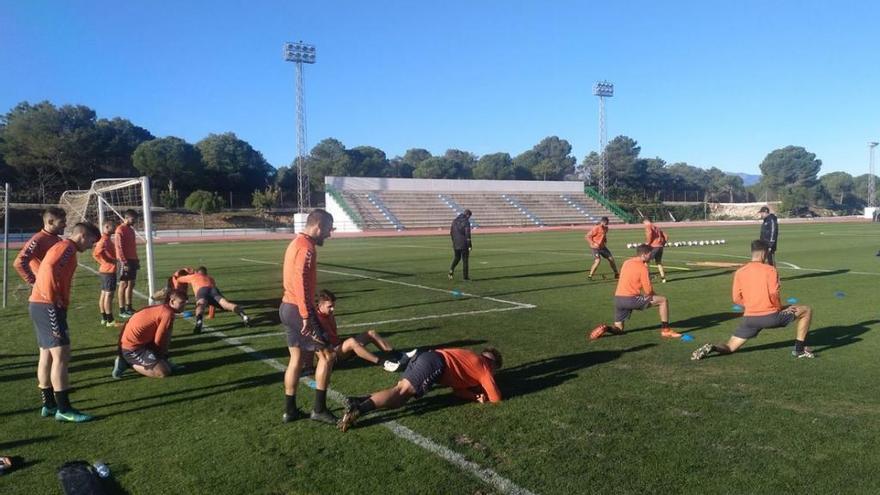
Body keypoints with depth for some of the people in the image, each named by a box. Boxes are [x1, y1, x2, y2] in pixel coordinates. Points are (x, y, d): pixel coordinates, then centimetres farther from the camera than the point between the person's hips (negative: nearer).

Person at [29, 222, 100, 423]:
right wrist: (53, 299, -22)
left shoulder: (61, 247, 22)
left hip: (41, 305, 11)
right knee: (61, 355, -11)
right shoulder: (67, 247, -9)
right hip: (49, 306, -11)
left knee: (47, 355, 14)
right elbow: (49, 268, -25)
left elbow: (50, 269, 20)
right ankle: (64, 409, -9)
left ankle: (49, 404, 22)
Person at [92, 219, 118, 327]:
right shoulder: (105, 240, -17)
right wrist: (112, 260, -21)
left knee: (104, 294, 13)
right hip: (109, 271, -10)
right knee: (109, 295, -7)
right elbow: (96, 253, -30)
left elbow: (95, 251, 22)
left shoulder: (106, 239, 13)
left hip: (104, 270, 10)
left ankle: (104, 318, 21)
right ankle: (110, 321, -3)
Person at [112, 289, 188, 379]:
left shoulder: (160, 308, 14)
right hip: (132, 348, -10)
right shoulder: (168, 313, -17)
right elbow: (158, 341, -13)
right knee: (164, 372, -15)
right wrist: (164, 354, 7)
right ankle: (130, 364, -5)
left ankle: (127, 361, 16)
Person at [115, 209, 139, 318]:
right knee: (124, 284, -4)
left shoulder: (131, 229, 16)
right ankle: (122, 310, 0)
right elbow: (119, 247, -15)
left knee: (131, 284, 10)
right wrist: (124, 262, -19)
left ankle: (129, 307, 18)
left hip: (132, 260, 8)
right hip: (125, 261, -8)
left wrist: (136, 260, 18)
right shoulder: (120, 230, -10)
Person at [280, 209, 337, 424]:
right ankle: (319, 409, 4)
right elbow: (300, 282, -25)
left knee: (296, 359, 16)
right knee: (327, 355, -2)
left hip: (288, 307, 10)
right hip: (298, 310, -10)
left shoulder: (296, 243, 15)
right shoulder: (306, 247, -17)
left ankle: (290, 410, 22)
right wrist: (306, 316, -25)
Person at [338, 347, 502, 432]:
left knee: (399, 392, 0)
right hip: (434, 364, -8)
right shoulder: (483, 366, 12)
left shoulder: (472, 360, 36)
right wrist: (481, 396, 30)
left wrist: (476, 396, 20)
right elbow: (496, 398, 9)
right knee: (401, 393, -19)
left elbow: (458, 389, 35)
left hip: (424, 358, 8)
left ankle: (357, 401, -18)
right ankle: (358, 409, -37)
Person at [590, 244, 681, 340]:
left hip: (617, 299, 7)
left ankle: (605, 328, -10)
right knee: (663, 300, 6)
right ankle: (665, 330, 9)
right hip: (631, 299, -7)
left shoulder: (626, 262, 14)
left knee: (618, 330, 20)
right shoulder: (642, 267, -8)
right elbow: (648, 291, -8)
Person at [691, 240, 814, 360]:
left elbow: (737, 299, 4)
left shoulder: (739, 272, 5)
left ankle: (711, 349, -20)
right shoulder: (770, 269, -5)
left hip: (750, 319, 3)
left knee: (729, 347, 14)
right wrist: (780, 308, 5)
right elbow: (774, 294, -12)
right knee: (807, 310, 19)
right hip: (771, 316, -3)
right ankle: (800, 349, 18)